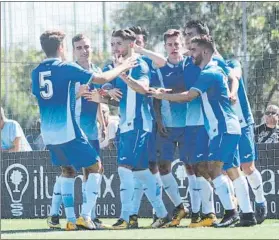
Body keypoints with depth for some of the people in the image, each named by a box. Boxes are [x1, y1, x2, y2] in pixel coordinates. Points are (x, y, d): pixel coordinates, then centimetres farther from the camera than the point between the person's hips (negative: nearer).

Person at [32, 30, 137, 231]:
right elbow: (102, 79, -8)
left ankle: (70, 219, 15)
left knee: (68, 170, 23)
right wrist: (122, 68, 10)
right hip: (67, 130, -6)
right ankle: (85, 216, -5)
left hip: (48, 132, 6)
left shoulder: (37, 72, 6)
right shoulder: (66, 68, -10)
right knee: (94, 166, 7)